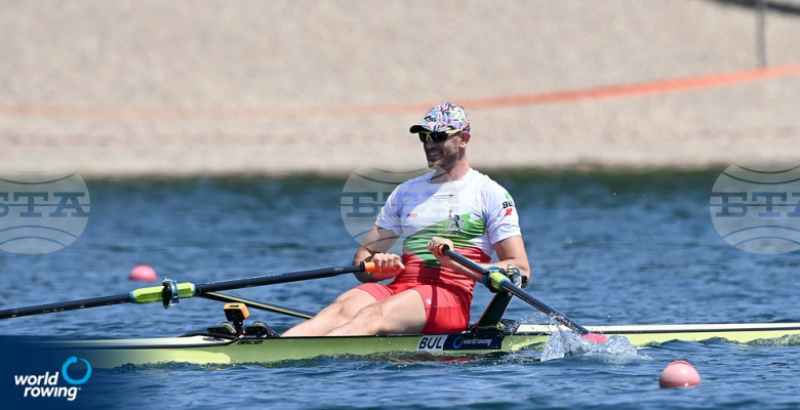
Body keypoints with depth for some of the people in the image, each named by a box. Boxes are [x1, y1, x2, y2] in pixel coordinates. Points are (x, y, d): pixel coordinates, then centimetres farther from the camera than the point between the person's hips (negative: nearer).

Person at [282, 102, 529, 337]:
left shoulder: (490, 193, 8)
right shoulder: (406, 192, 24)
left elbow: (520, 270, 0)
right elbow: (362, 258, 22)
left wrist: (456, 263, -13)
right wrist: (378, 268, -4)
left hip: (449, 297, -5)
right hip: (398, 288, 5)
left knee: (374, 316, -35)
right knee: (342, 309, -29)